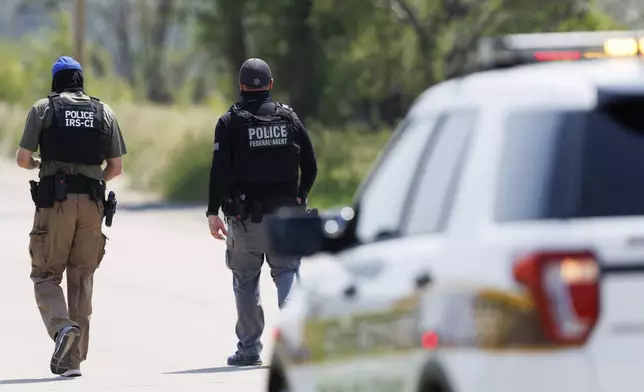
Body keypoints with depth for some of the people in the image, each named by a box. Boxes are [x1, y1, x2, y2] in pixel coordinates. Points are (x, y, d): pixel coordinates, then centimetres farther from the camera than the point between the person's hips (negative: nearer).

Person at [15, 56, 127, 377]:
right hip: (92, 204, 3)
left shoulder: (43, 109, 2)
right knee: (81, 280, 7)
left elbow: (23, 160, 0)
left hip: (55, 202, -3)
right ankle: (72, 359, 5)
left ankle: (62, 326, -22)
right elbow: (116, 167, 11)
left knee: (45, 275, 6)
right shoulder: (104, 112, 10)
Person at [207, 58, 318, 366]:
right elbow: (310, 166, 8)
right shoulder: (289, 118, 5)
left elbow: (220, 170, -10)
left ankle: (249, 348, 10)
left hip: (245, 216, -2)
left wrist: (213, 212, -7)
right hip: (285, 212, 2)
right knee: (287, 271, 5)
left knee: (246, 281, 8)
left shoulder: (230, 122, -4)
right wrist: (299, 197, 24)